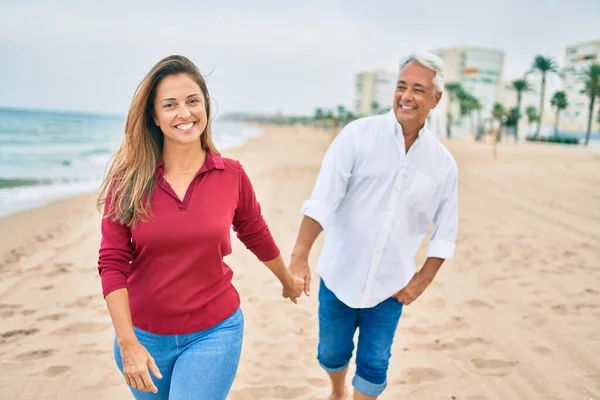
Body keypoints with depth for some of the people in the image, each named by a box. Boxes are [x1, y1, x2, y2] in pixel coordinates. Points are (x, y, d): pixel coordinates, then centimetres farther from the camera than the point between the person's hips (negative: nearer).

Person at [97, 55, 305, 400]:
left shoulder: (231, 175, -8)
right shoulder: (128, 181, -9)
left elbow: (256, 235, 8)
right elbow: (113, 263, -9)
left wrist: (288, 280, 22)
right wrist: (128, 343, -14)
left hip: (213, 333, -1)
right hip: (143, 334, 2)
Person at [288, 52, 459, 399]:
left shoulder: (443, 162, -2)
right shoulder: (358, 135, -10)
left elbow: (446, 231, 6)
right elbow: (322, 199, -17)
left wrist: (423, 280, -1)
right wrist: (300, 256, -25)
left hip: (390, 286, 1)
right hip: (339, 275, 0)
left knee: (374, 365, 11)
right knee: (332, 353, 19)